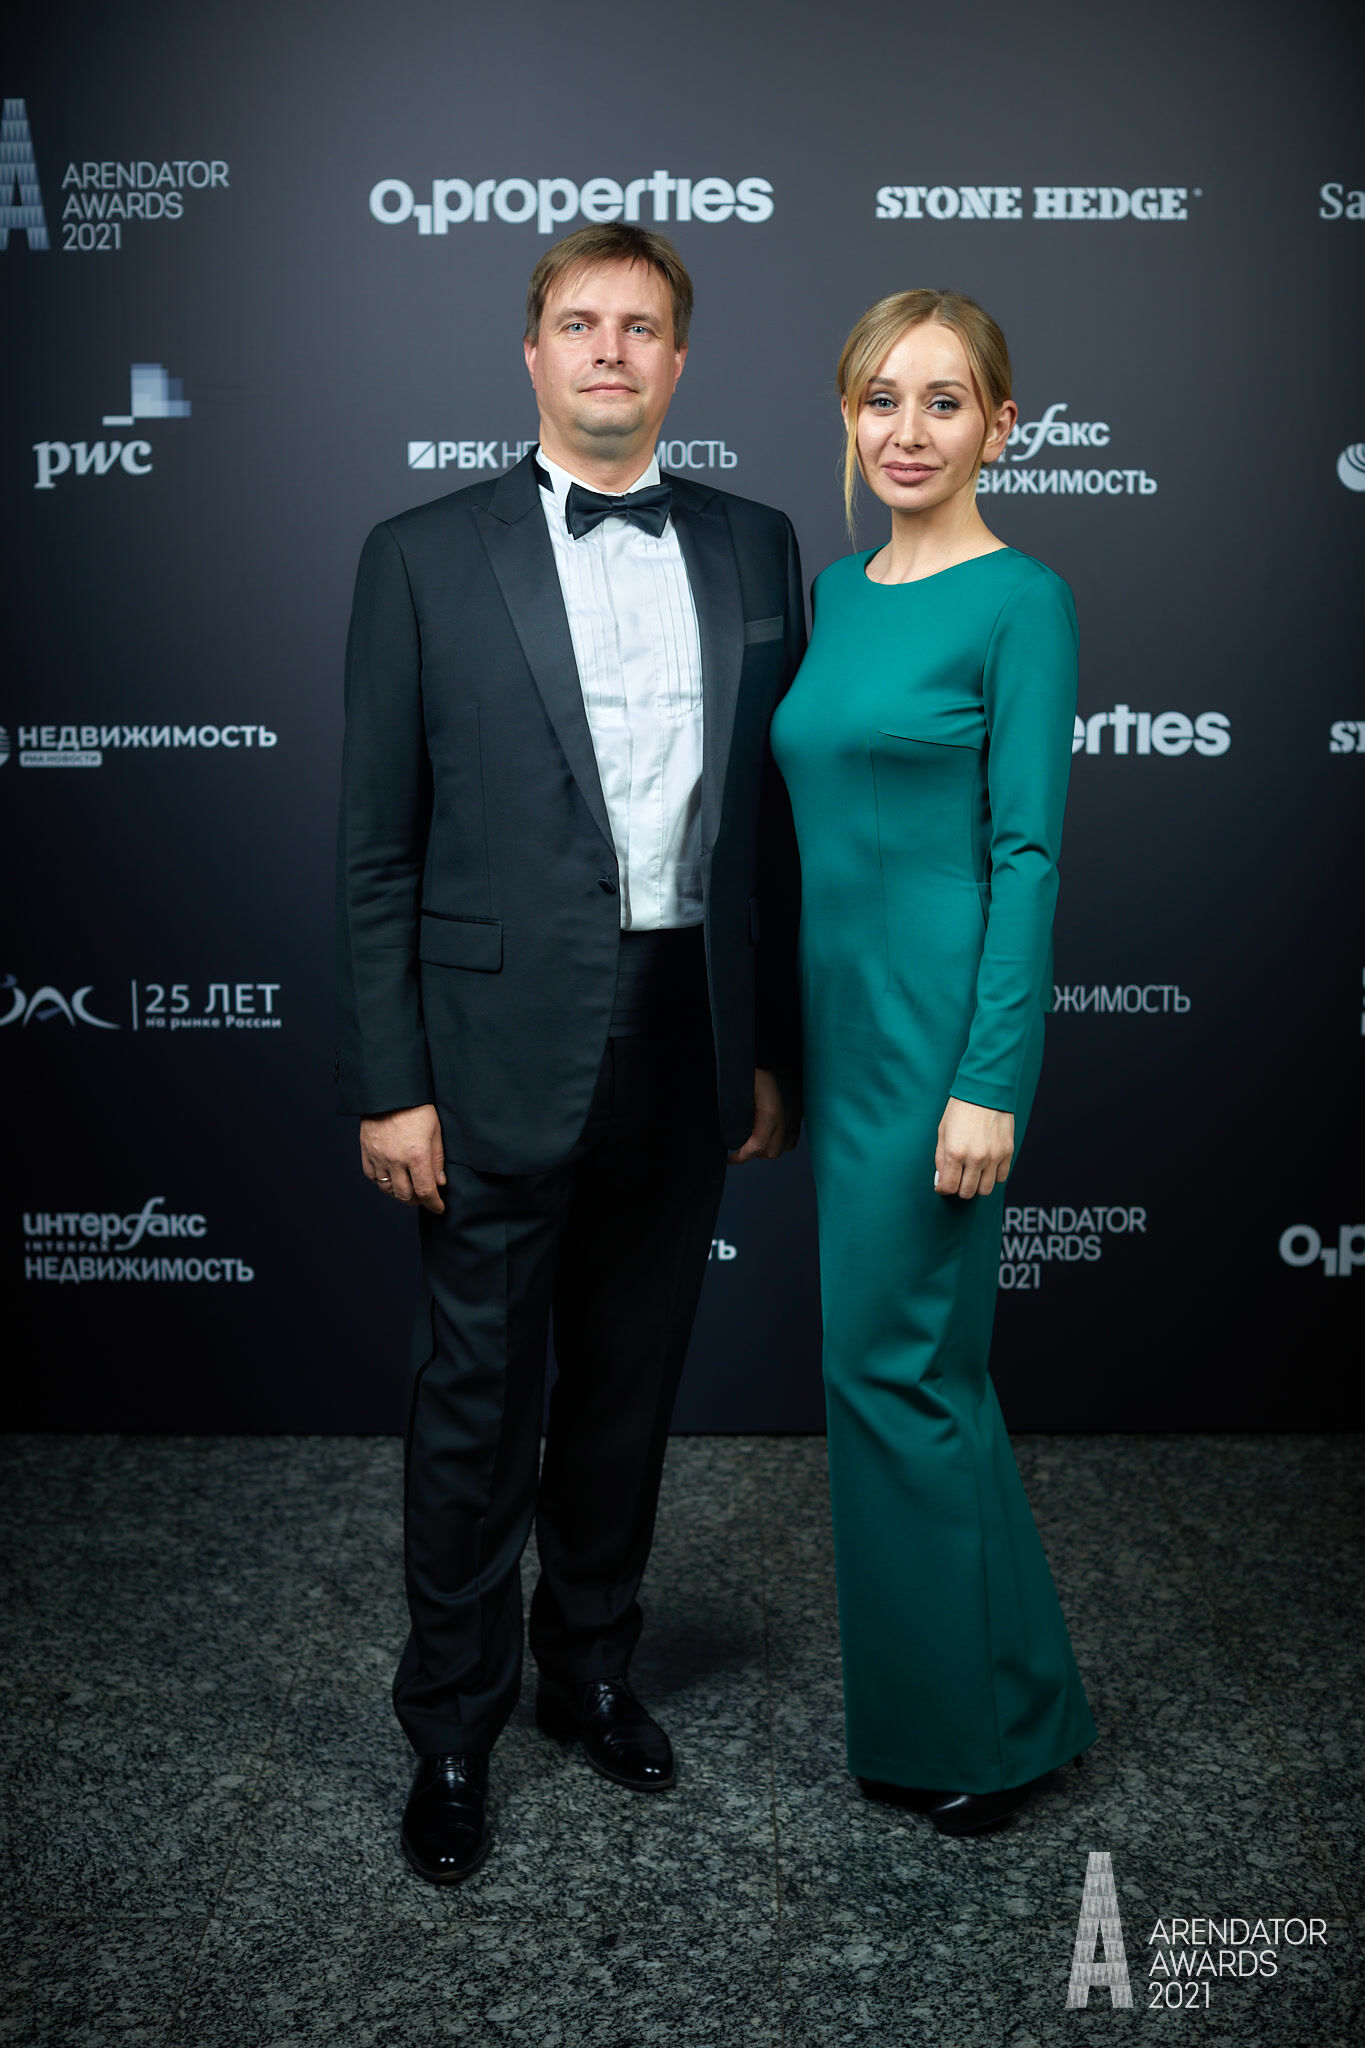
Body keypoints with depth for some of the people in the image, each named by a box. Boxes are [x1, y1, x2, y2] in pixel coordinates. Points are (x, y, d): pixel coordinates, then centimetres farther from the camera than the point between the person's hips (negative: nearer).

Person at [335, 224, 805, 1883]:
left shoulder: (753, 550, 7)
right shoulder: (425, 559, -2)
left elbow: (774, 812, 9)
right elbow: (376, 849, -3)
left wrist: (773, 1046, 8)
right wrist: (389, 1083, -8)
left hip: (686, 1043, 3)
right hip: (504, 1047, -3)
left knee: (629, 1385, 17)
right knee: (477, 1401, 7)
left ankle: (589, 1666, 38)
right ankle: (451, 1730, 27)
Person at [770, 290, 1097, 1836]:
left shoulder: (1019, 601, -9)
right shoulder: (839, 594, 13)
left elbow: (1025, 852, -14)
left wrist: (991, 1082, -18)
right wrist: (778, 1042, 17)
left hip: (940, 1015, -8)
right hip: (839, 1010, 8)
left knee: (893, 1356, -2)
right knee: (906, 1356, 15)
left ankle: (980, 1722, 16)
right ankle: (928, 1690, 31)